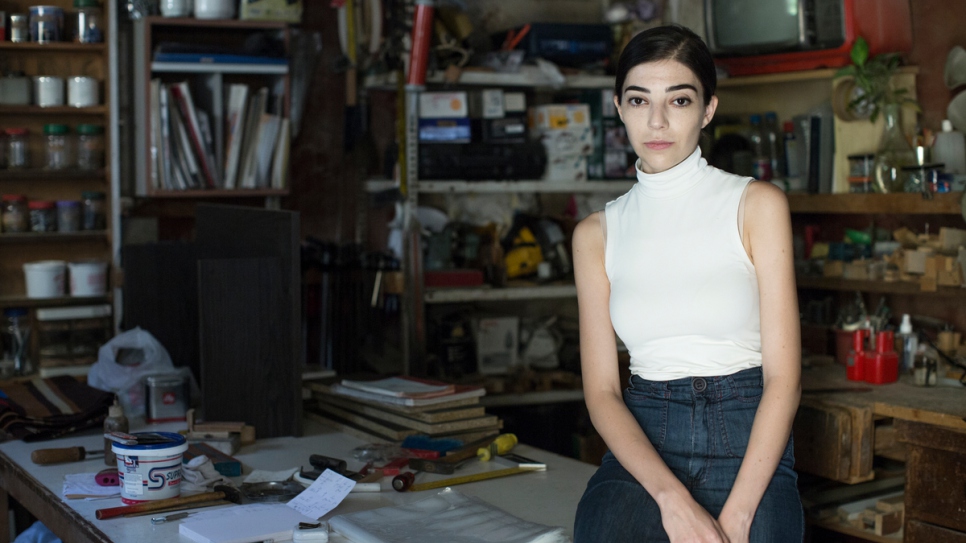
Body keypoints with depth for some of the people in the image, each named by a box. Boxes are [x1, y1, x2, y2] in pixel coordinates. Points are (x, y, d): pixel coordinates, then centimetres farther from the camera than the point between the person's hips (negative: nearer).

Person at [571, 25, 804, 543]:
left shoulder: (757, 205, 1)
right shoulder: (596, 233, 8)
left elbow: (784, 376, -5)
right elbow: (601, 390, 2)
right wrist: (672, 498, -15)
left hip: (749, 442, -1)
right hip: (642, 440, 1)